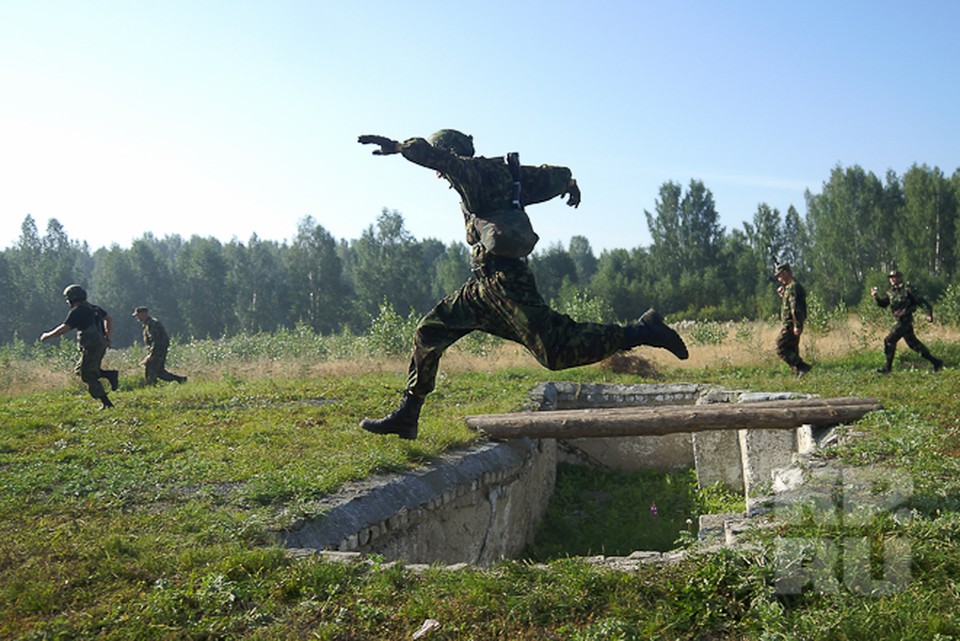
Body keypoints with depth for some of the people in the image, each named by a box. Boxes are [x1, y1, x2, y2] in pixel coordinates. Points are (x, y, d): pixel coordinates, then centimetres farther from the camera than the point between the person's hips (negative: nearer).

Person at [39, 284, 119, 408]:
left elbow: (64, 328, -12)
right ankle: (110, 374, 3)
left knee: (87, 376, 1)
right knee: (81, 370, 20)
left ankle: (105, 402, -2)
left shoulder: (77, 312, -10)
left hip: (91, 347, -8)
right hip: (101, 344, 8)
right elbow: (109, 319, 21)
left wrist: (47, 335, 1)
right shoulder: (94, 308, 15)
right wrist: (107, 336, 22)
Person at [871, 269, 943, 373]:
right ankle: (935, 362, 21)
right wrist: (876, 296, -5)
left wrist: (929, 313, -15)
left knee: (889, 340, -10)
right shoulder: (891, 291, 12)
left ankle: (887, 367, -1)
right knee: (913, 343, 13)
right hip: (898, 321, 8)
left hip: (905, 320, -8)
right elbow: (883, 303, 13)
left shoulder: (907, 289, -10)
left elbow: (921, 300, -11)